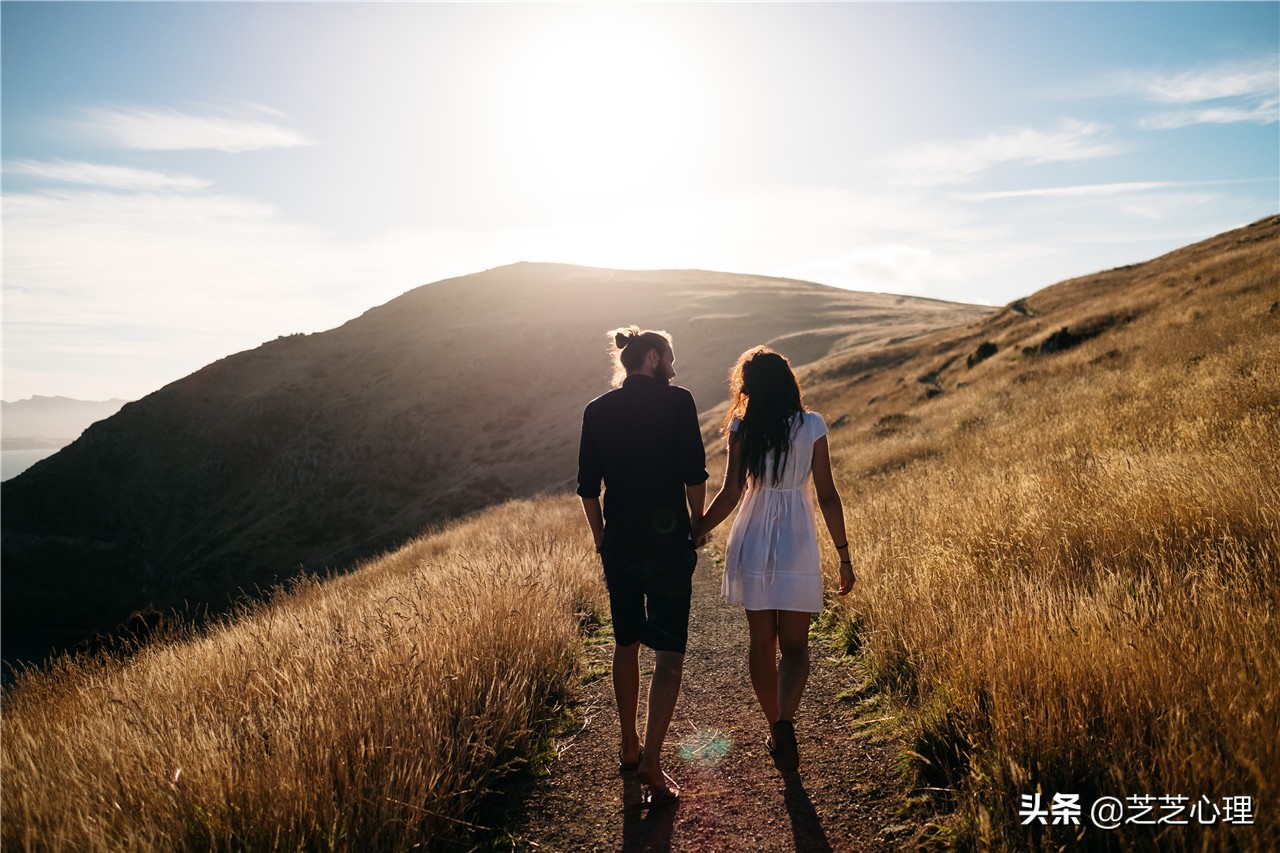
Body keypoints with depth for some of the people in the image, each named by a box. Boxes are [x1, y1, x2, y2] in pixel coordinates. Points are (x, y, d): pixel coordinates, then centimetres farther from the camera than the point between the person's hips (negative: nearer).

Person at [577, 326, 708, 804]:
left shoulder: (597, 411, 5)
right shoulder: (677, 402, -6)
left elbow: (587, 488, 5)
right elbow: (694, 476, -8)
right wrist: (696, 526, 6)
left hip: (619, 545, 4)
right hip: (668, 544, -4)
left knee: (626, 644, 20)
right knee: (668, 655, 4)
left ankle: (629, 749, 32)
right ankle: (651, 765, -1)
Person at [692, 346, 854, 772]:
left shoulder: (742, 429, -5)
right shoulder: (812, 426, -4)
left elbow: (730, 495, -7)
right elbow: (827, 496, -4)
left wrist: (694, 534, 4)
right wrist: (843, 555, 4)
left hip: (753, 544, 1)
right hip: (797, 545, 0)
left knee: (762, 642, 14)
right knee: (795, 645, 9)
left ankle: (775, 729, 25)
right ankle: (785, 720, -15)